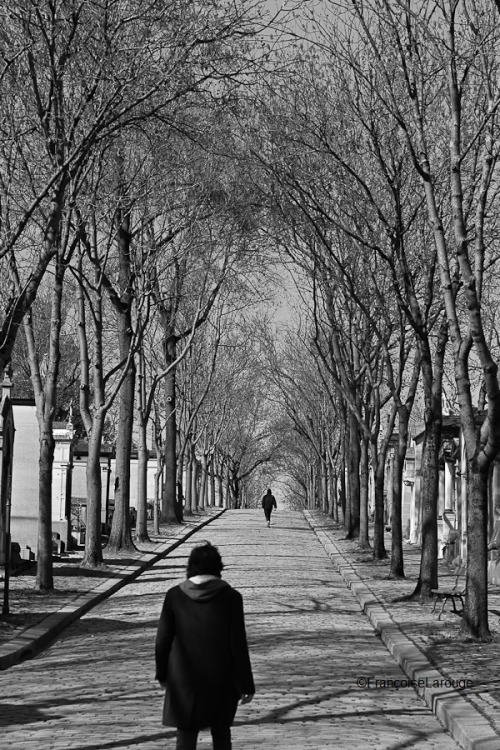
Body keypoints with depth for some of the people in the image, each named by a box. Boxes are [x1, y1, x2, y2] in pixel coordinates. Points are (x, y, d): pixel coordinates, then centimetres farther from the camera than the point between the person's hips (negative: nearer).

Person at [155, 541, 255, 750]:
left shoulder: (174, 596, -7)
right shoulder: (230, 597, -11)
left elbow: (162, 640, -2)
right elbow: (238, 644, -11)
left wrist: (162, 673, 14)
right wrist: (246, 684, -2)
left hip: (184, 679, 0)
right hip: (221, 680, 0)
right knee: (221, 733, 20)